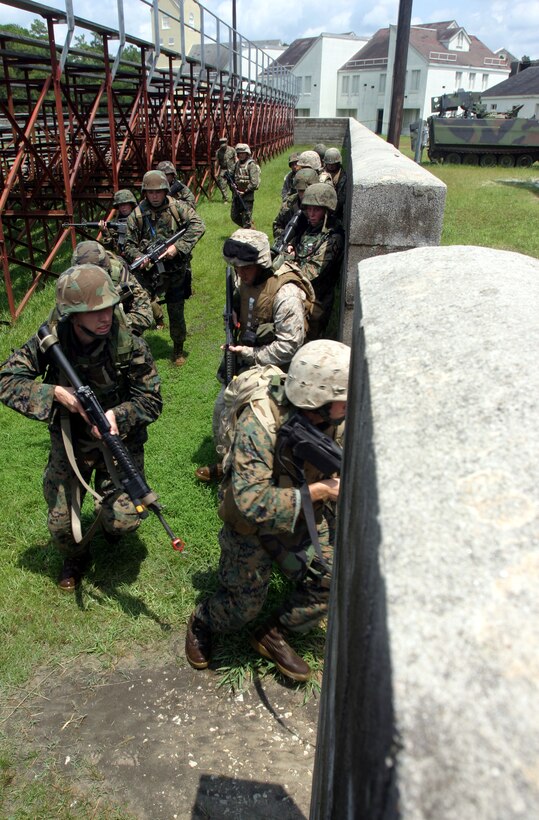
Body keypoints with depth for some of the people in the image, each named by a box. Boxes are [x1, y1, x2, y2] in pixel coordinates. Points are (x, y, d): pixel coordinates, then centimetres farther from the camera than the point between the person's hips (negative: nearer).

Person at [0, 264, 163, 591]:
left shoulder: (131, 346, -23)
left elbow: (152, 401, -15)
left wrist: (118, 414, -35)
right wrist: (54, 392, -29)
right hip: (70, 441, 2)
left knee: (123, 521, -8)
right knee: (60, 523, 5)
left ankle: (110, 523, 33)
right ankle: (76, 558, 42)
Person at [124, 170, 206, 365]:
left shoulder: (177, 207, -5)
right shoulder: (137, 214, -3)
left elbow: (198, 226, -14)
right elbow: (129, 244, 1)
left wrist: (177, 247, -23)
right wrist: (138, 257, -21)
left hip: (176, 270, 0)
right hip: (149, 271, 0)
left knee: (176, 312, 8)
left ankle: (178, 349, 27)